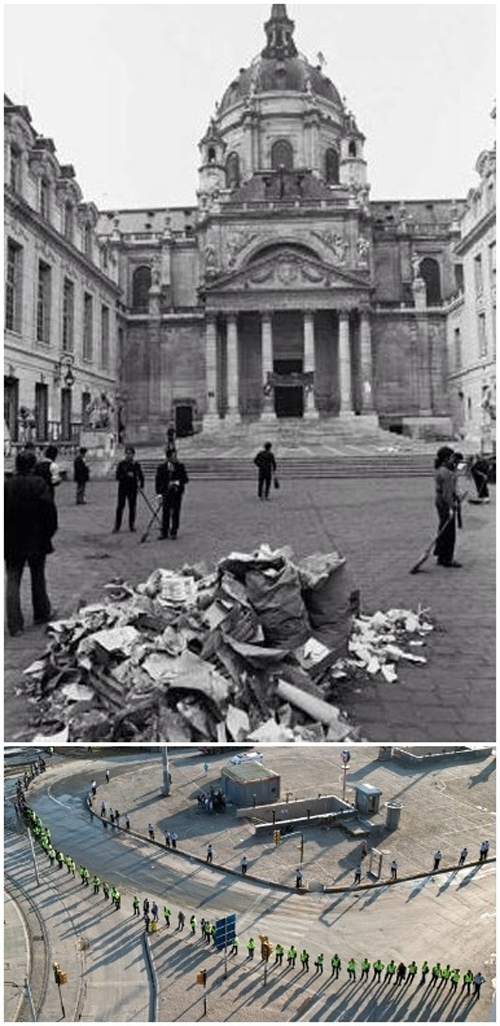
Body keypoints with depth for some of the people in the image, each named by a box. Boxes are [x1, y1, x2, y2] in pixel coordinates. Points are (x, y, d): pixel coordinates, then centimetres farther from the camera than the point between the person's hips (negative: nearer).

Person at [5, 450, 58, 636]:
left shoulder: (6, 486, -2)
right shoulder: (39, 484, -9)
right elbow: (50, 509, -14)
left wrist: (5, 540, 9)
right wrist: (50, 530, 0)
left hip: (12, 543, 1)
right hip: (36, 541, -1)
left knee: (13, 582, 4)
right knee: (38, 579, 16)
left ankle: (15, 625, 0)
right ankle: (41, 614, 30)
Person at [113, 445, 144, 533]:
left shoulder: (136, 465, 4)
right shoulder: (121, 464, -1)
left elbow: (141, 476, 13)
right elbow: (117, 476, -5)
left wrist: (141, 486, 3)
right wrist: (126, 475, -19)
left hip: (133, 488, 2)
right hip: (122, 487, -1)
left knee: (132, 507, 3)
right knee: (120, 506, -3)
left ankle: (132, 525, 15)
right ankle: (116, 527, 0)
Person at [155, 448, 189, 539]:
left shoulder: (180, 466, 2)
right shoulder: (162, 467, -1)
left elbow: (185, 479, 1)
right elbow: (158, 481, 2)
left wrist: (177, 482, -16)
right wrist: (159, 493, -7)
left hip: (177, 493, 1)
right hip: (166, 493, -1)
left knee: (176, 513, 2)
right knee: (165, 513, 0)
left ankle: (173, 533, 12)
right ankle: (164, 533, 9)